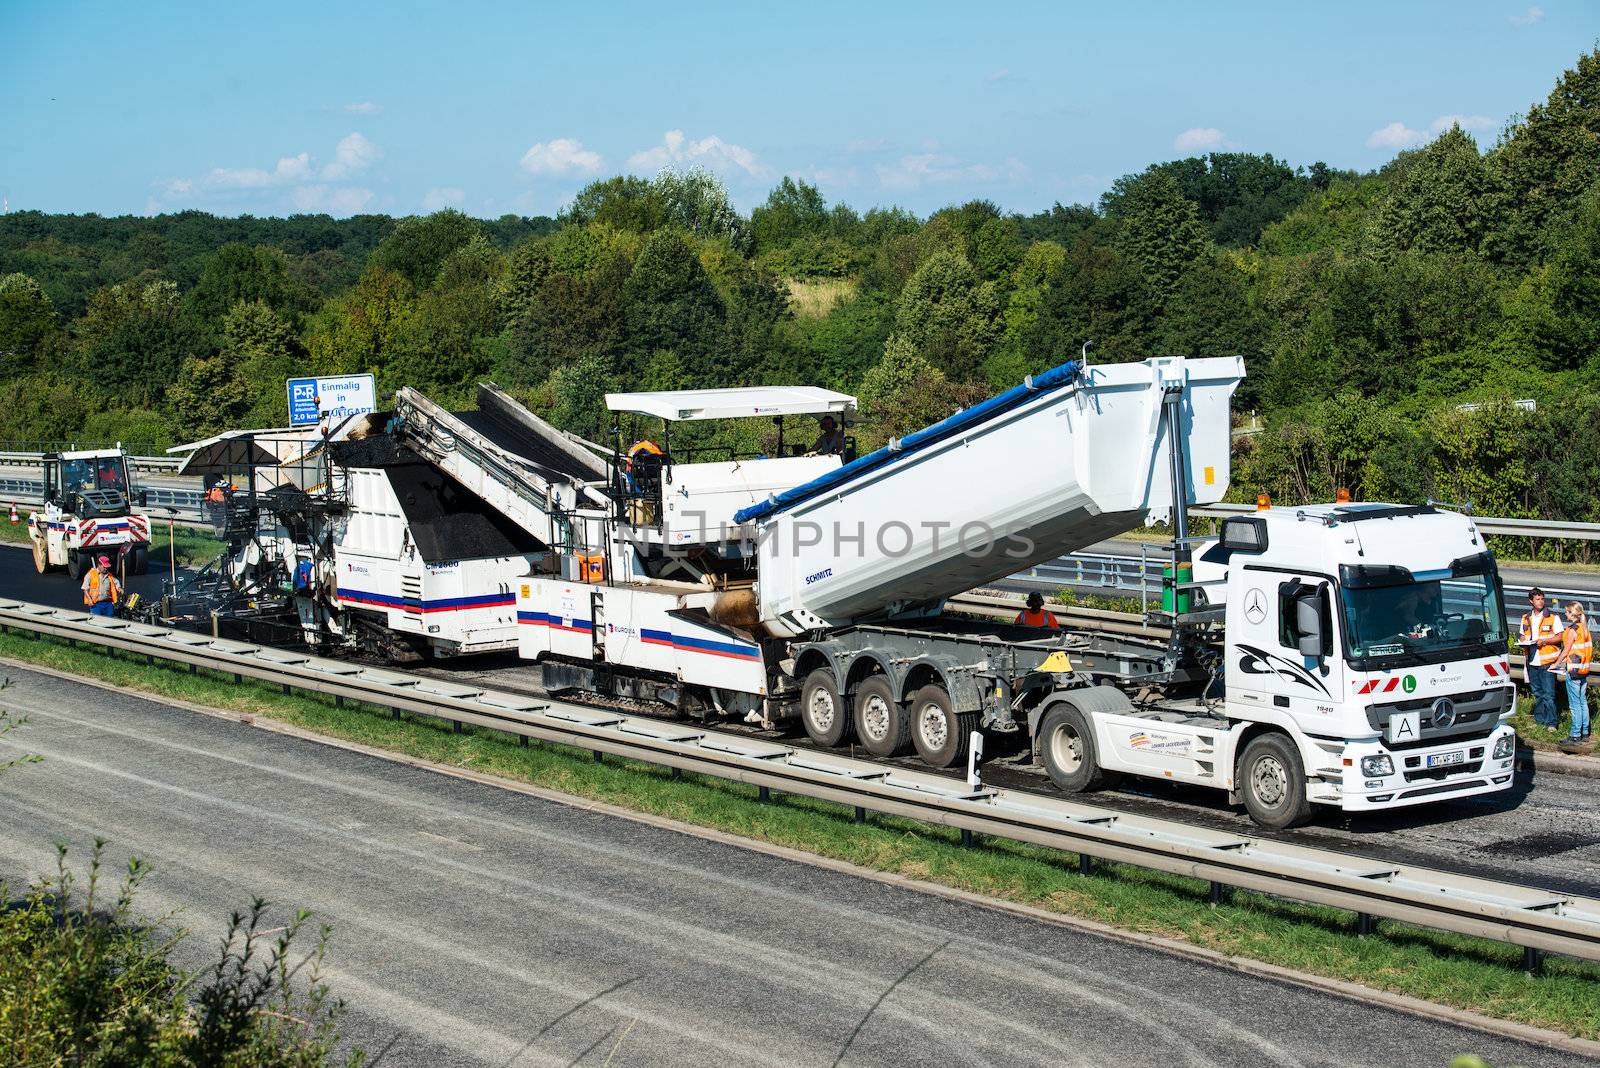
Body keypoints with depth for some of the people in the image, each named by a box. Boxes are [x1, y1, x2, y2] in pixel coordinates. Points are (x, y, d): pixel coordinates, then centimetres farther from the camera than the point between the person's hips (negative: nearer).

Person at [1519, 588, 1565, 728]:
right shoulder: (1526, 618, 12)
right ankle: (1539, 719, 22)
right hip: (1532, 661, 5)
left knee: (1548, 693, -6)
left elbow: (1560, 637, -4)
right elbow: (1523, 635, 21)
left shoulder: (1552, 617, -3)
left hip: (1547, 662, -5)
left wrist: (1544, 641, -17)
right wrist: (1522, 640, -2)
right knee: (1537, 692, 13)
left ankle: (1551, 722, -2)